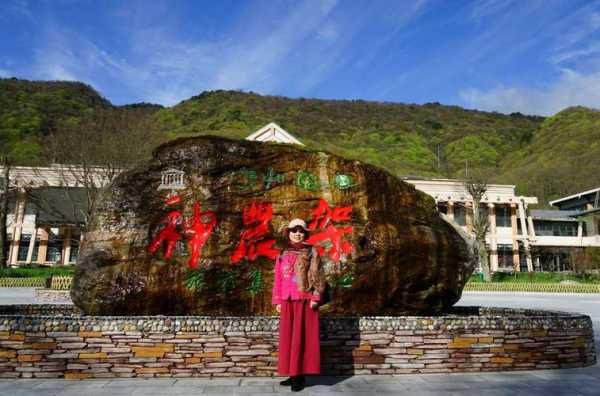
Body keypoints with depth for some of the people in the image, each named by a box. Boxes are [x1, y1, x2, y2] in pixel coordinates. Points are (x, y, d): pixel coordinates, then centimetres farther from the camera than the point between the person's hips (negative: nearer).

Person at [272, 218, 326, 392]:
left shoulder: (311, 252, 1)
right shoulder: (283, 254, 11)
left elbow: (317, 276, -4)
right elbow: (278, 279, 11)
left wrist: (315, 298, -13)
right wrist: (277, 301, 6)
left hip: (304, 300, -4)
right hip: (287, 301, 4)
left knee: (302, 337, -2)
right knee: (288, 337, 6)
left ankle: (301, 376, 4)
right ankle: (293, 374, 16)